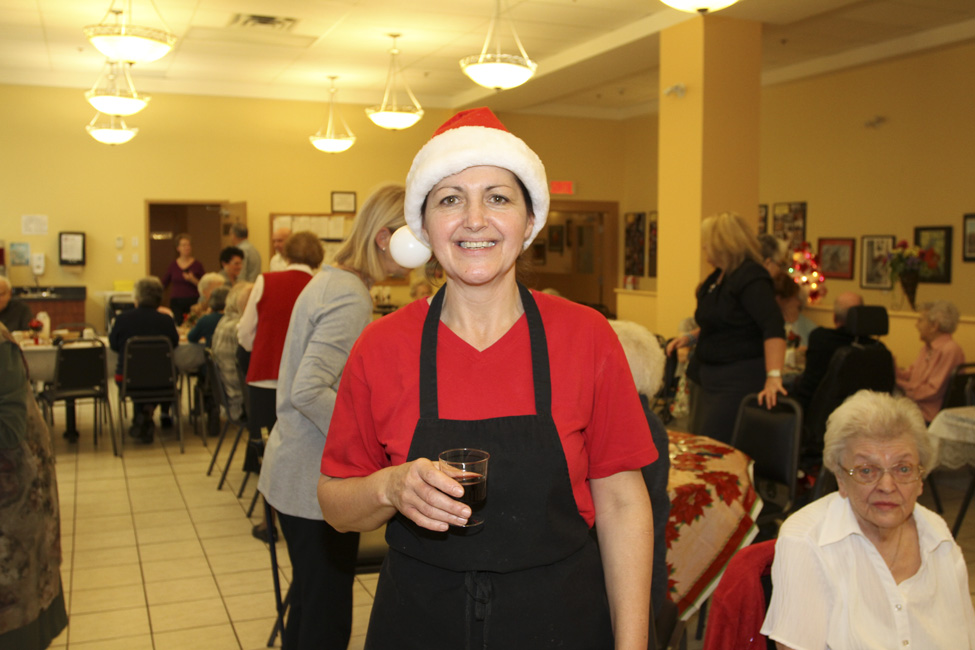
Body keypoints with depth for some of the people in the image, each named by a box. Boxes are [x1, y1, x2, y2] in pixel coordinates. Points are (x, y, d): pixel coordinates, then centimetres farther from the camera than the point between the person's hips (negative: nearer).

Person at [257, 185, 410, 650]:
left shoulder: (329, 280, 10)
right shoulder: (351, 296, -20)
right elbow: (310, 391, -28)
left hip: (292, 469, 10)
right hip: (316, 484, -10)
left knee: (309, 600, 23)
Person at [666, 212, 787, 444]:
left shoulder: (750, 277, -17)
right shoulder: (719, 277, 14)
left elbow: (773, 328, -28)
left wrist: (773, 377, -37)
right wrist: (691, 337, 13)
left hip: (739, 381, -10)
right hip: (714, 378, 10)